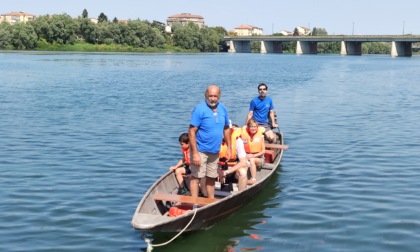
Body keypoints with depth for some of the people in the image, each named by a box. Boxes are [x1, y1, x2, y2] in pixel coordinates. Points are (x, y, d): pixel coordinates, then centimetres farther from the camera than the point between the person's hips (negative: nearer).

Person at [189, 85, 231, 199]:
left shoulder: (223, 109, 3)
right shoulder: (200, 109, -16)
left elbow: (226, 129, 14)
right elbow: (192, 132, -18)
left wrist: (229, 148, 11)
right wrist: (195, 153, -23)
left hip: (215, 151, 6)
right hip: (200, 150, -6)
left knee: (211, 178, 17)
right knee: (196, 177, -3)